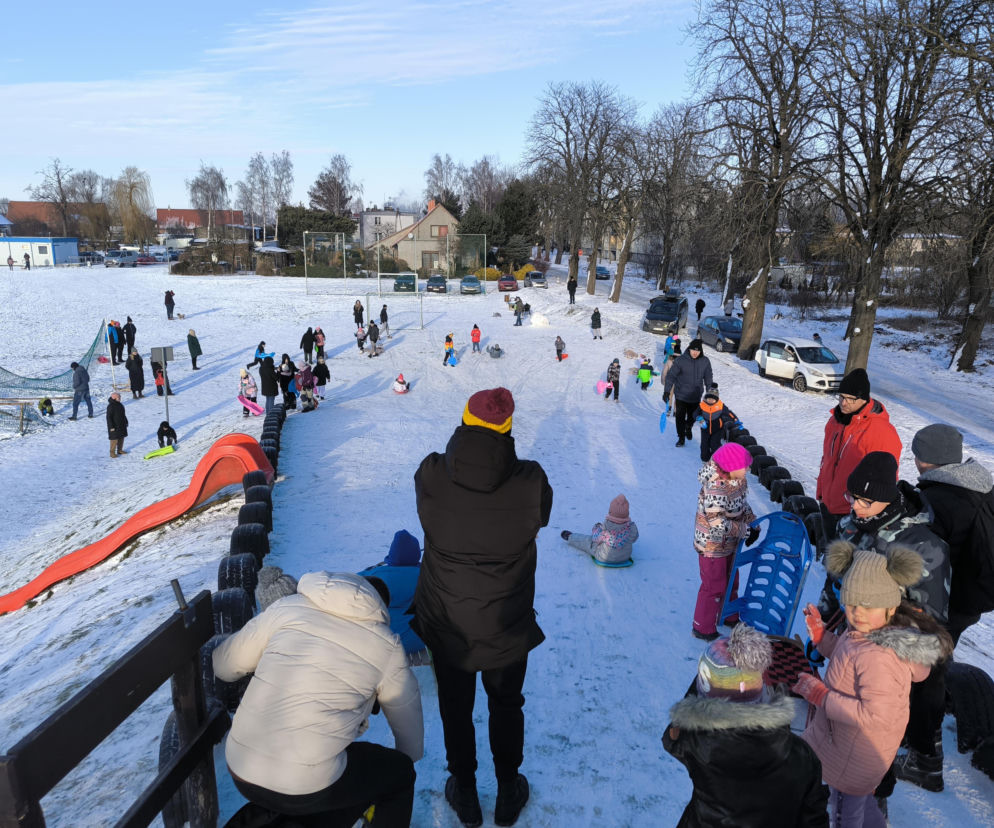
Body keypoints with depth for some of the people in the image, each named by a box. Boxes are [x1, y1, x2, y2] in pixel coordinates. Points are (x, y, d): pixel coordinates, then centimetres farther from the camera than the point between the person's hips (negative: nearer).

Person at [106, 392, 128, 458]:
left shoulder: (120, 405, 8)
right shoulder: (110, 406, -19)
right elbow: (109, 417, -20)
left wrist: (126, 422, 24)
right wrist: (111, 427, -21)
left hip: (122, 426, 9)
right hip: (114, 427, -9)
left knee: (121, 438, 15)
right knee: (114, 439, -5)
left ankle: (120, 450, 28)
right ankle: (112, 452, 3)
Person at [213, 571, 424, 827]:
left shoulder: (287, 608, 4)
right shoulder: (386, 646, -1)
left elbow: (224, 665, 12)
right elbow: (408, 721, 13)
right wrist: (408, 759, 35)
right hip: (305, 790, -5)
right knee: (399, 770, 20)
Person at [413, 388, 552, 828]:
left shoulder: (430, 476, -23)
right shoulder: (530, 483, -25)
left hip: (445, 623, 1)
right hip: (507, 626, 0)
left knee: (455, 707, 25)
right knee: (506, 705, 26)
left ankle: (464, 792, 45)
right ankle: (508, 791, 45)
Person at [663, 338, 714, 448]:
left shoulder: (705, 361, -5)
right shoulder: (681, 360, -14)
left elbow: (708, 378, 7)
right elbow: (671, 375, -11)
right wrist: (666, 391, -15)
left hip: (696, 396, 2)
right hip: (681, 395, -2)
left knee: (692, 416, 16)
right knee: (680, 417, 2)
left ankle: (689, 428, 47)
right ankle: (681, 437, 21)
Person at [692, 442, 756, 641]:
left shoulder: (738, 479, -8)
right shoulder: (715, 491, -36)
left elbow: (743, 504, 9)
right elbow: (719, 526, -33)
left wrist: (752, 523, -3)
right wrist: (745, 530, -22)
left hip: (730, 543, 9)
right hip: (712, 546, -9)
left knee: (730, 580, 26)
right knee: (714, 587, 7)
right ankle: (703, 629, 27)